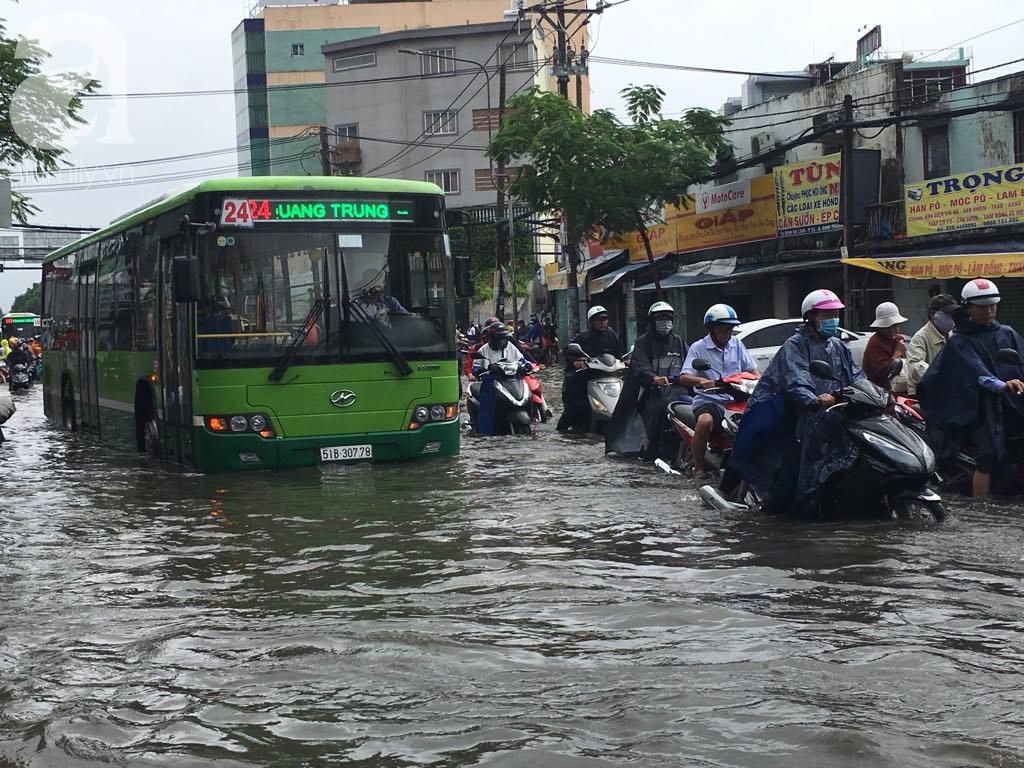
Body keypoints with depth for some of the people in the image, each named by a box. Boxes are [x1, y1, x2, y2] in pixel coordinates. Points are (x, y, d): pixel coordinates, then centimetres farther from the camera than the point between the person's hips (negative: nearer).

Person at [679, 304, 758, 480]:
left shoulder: (736, 344, 15)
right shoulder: (698, 348, 3)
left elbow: (751, 369, 15)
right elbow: (684, 377, -8)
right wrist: (700, 380, -30)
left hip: (735, 398, 4)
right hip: (709, 398, -4)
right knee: (705, 421, -36)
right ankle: (699, 467, -21)